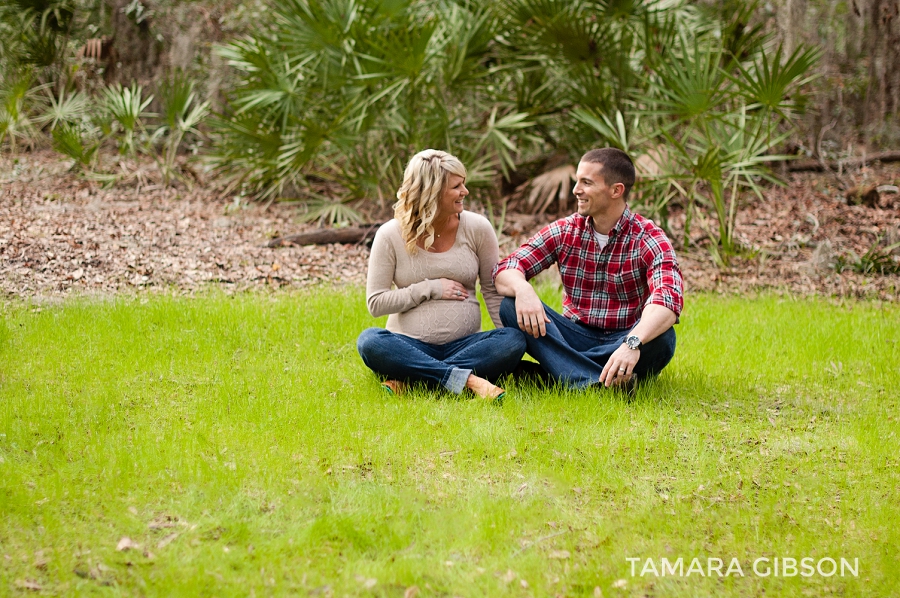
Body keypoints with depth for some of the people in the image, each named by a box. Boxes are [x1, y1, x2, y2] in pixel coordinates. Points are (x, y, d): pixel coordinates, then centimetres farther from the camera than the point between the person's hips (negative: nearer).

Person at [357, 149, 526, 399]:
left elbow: (494, 292, 6)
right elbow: (375, 303, -4)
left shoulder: (477, 228, 1)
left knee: (514, 340, -28)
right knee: (369, 342, -32)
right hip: (410, 345, -1)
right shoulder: (390, 236, -3)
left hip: (464, 345, 1)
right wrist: (430, 289, -11)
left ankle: (407, 379, -31)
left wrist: (509, 340, -8)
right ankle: (468, 380, -37)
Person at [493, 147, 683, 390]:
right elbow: (505, 270, -5)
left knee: (662, 338, -34)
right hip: (575, 338, 3)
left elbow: (669, 300, -29)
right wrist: (521, 288, -32)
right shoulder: (564, 231, 2)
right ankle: (596, 384, -40)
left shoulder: (648, 239, -11)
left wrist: (632, 343, -48)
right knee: (512, 307, -21)